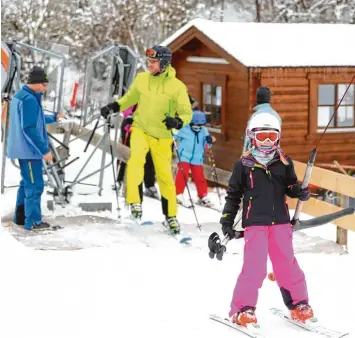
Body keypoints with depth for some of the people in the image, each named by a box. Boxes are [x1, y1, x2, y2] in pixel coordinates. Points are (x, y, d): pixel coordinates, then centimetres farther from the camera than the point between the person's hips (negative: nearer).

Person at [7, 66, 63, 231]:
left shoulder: (20, 95, 12)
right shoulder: (29, 100, -21)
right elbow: (30, 128, -25)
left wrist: (53, 118, 36)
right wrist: (44, 150, -24)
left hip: (23, 149, 11)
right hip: (30, 149, -11)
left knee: (27, 183, 18)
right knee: (35, 185, -6)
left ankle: (20, 217, 24)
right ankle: (33, 222, -3)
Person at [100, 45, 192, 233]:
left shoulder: (177, 86, -12)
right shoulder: (142, 78, -2)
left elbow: (187, 113, -8)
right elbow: (130, 98, 15)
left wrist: (177, 122, -28)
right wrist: (113, 107, 1)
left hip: (162, 136, -1)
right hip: (140, 130, 1)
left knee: (165, 176, 6)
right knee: (136, 159, -28)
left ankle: (171, 215, 23)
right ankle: (134, 202, -27)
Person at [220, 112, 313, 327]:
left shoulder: (284, 163, 7)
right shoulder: (243, 165, 2)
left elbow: (291, 186, 16)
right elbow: (233, 195, 8)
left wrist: (301, 192, -7)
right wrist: (227, 220, 4)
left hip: (280, 222, 2)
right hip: (254, 223, -2)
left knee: (287, 264, 4)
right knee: (254, 266, -10)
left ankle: (298, 303, 20)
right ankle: (242, 309, 0)